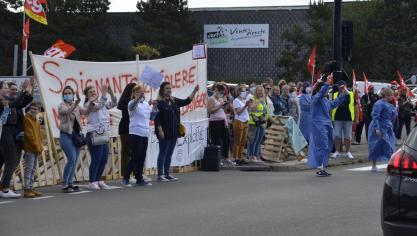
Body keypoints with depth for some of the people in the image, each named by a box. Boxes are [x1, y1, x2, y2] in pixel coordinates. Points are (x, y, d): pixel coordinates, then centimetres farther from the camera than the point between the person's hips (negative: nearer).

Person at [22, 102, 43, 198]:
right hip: (30, 148, -9)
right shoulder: (27, 119, -10)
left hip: (36, 149, 9)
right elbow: (29, 135, -15)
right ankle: (27, 189, -9)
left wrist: (40, 146, 10)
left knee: (33, 169, 11)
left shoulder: (36, 120, 17)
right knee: (29, 169, -9)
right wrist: (37, 146, -16)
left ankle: (31, 188, 16)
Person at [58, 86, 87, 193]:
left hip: (76, 135, 6)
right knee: (71, 159, -16)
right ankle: (65, 184, -9)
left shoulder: (76, 106, 13)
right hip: (66, 135, -6)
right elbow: (68, 111, -25)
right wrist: (76, 103, -40)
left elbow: (86, 111, 1)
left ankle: (70, 183, 13)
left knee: (75, 161, 5)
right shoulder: (62, 106, -4)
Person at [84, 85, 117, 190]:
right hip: (94, 135, -8)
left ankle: (98, 180, 19)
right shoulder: (88, 105, -7)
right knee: (96, 160, -7)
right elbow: (98, 106, -24)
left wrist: (111, 93, -4)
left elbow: (114, 103, 12)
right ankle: (92, 182, 1)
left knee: (104, 159, 9)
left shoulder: (102, 103, 15)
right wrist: (104, 93, -26)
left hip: (104, 135, 8)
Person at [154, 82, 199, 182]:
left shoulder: (174, 101, 13)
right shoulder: (159, 102, -10)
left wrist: (194, 91, 7)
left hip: (174, 132, 7)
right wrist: (160, 130, -20)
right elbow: (157, 118, -14)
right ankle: (160, 175, 2)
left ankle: (167, 174, 16)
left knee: (169, 154, 11)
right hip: (165, 133, -7)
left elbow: (186, 101, 16)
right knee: (163, 153, -2)